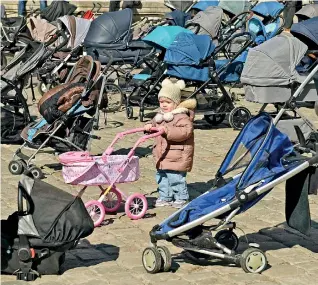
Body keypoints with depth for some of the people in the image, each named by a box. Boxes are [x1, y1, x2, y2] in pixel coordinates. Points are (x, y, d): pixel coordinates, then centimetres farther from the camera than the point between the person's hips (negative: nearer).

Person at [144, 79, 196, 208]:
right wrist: (149, 126, 6)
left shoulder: (182, 117, -15)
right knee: (161, 177, 15)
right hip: (162, 157, 9)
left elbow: (185, 131, -28)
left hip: (177, 157, -8)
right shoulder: (160, 116, 12)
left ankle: (181, 197, 11)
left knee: (175, 178, -4)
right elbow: (154, 123, 30)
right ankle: (165, 197, 27)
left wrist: (167, 130, -33)